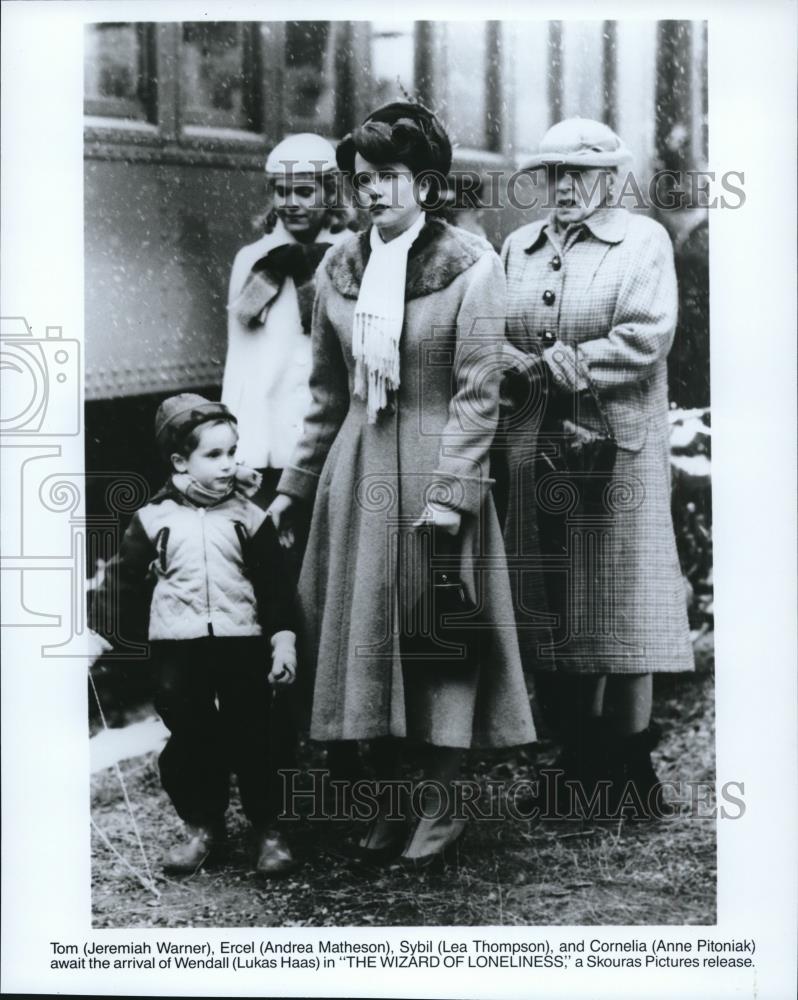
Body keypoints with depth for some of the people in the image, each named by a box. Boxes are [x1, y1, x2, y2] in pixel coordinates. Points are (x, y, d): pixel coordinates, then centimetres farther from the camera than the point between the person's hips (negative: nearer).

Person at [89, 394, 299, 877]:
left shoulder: (250, 517, 3)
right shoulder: (154, 518, 3)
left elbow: (276, 584, 4)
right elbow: (123, 580, 9)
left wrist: (284, 639, -3)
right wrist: (101, 633, 6)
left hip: (243, 644, 0)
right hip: (178, 646, 0)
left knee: (250, 740, 3)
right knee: (188, 741, 3)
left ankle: (268, 828, 17)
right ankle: (203, 826, 20)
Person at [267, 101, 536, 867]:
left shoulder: (469, 265, -6)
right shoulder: (338, 271, 8)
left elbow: (477, 394, -9)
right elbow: (328, 396, 13)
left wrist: (450, 492, -16)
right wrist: (293, 487, 13)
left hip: (433, 464, -5)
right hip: (356, 468, 5)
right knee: (363, 631, 8)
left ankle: (441, 805, 14)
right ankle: (391, 801, 21)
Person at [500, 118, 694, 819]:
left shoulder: (645, 240, 3)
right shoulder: (517, 248, 17)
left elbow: (644, 342, -10)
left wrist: (556, 364, -11)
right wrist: (526, 370, -10)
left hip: (616, 451, -4)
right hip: (534, 451, 4)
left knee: (620, 604, -1)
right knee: (546, 607, 5)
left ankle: (632, 766, 9)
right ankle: (581, 755, 18)